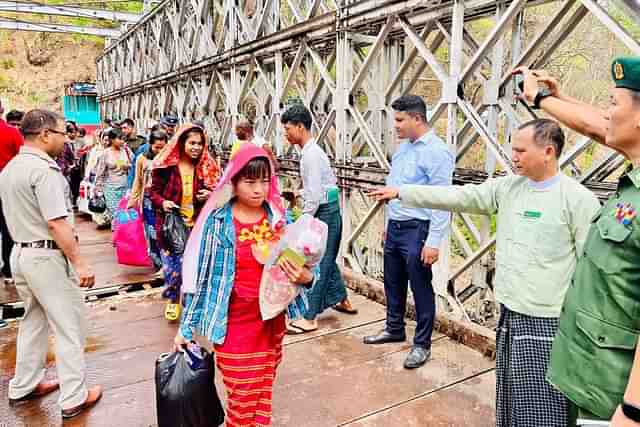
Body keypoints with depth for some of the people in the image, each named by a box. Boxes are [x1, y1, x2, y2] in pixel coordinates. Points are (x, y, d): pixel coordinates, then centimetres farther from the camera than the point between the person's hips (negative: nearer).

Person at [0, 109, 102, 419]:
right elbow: (57, 223, -24)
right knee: (70, 325, 1)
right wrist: (80, 263, -22)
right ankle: (74, 398, 10)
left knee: (34, 320, 22)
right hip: (47, 256, -9)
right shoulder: (44, 169, -19)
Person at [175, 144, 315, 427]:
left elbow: (298, 268, 4)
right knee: (243, 399, 7)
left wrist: (305, 277, -19)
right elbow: (203, 276, -5)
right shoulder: (218, 222, -11)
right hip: (234, 323, -3)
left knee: (264, 393, 18)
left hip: (271, 320, 3)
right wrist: (186, 328, -1)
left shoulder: (279, 217, -3)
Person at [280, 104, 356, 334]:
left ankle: (309, 318, 3)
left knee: (317, 264, -5)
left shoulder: (311, 155, -18)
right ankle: (341, 299, 37)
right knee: (327, 260, 21)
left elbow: (314, 195, -23)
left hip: (324, 212, -10)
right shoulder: (312, 151, 12)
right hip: (329, 211, 10)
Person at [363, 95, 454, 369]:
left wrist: (433, 242, -22)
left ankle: (422, 345, 21)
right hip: (394, 228, 8)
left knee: (421, 288, 5)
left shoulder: (436, 152, -15)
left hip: (416, 230, -8)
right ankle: (394, 329, 39)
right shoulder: (402, 148, 11)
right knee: (393, 284, 20)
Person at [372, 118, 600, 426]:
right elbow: (457, 196, 3)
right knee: (509, 398, 19)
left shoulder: (578, 199, -11)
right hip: (509, 314, 6)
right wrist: (401, 192, 0)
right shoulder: (508, 187, 5)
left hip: (545, 321, -6)